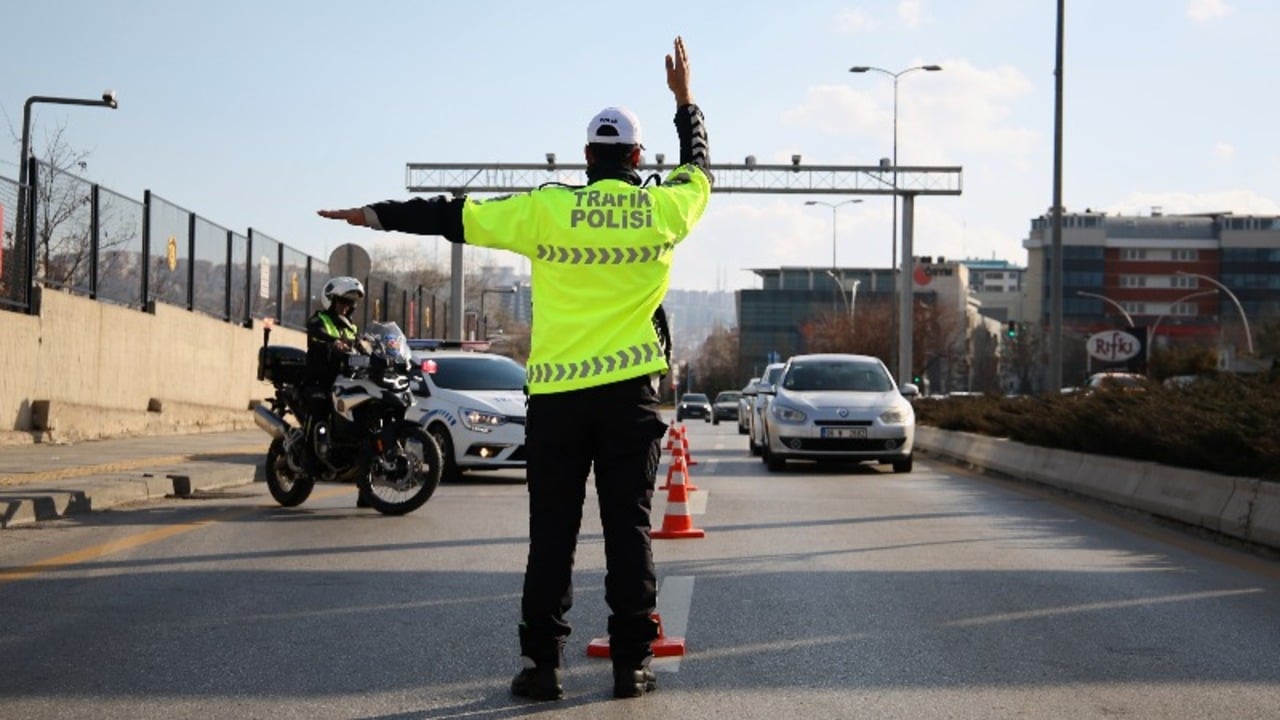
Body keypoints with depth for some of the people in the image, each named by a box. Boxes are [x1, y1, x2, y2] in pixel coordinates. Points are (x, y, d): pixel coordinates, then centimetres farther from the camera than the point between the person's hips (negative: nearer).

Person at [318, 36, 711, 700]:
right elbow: (699, 167, 22)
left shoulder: (547, 210, -3)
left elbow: (454, 215, 3)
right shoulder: (661, 210, 1)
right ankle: (631, 662, 5)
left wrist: (377, 216, 13)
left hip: (556, 392, 0)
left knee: (552, 532, 4)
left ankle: (542, 662, 4)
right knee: (628, 527, 4)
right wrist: (684, 100, 35)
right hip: (630, 392, 1)